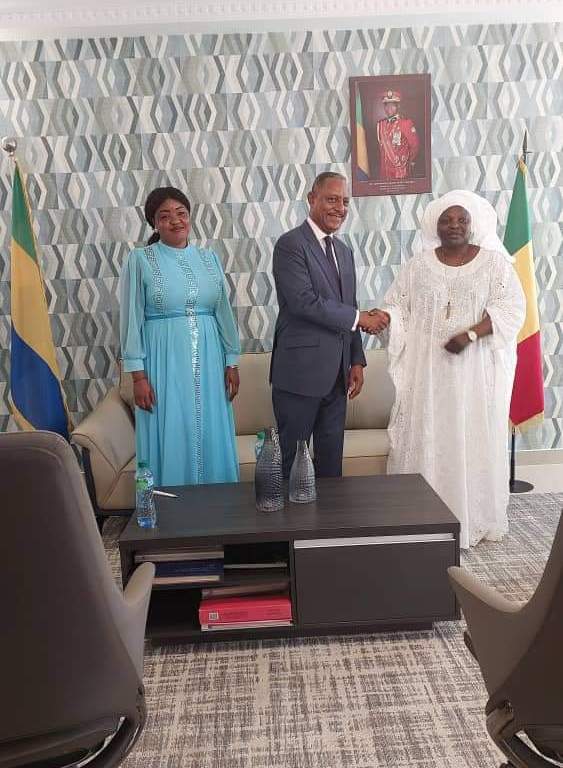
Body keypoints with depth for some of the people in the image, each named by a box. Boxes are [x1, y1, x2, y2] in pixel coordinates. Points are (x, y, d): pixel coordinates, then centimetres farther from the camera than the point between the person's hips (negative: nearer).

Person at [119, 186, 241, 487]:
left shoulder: (209, 257, 9)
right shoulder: (140, 259, -2)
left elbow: (223, 312, 11)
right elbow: (131, 319, -4)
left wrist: (232, 362, 7)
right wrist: (138, 375, -9)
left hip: (208, 360, 4)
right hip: (164, 361, -3)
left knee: (212, 440, 8)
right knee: (170, 442, 2)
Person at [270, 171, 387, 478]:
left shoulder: (344, 251, 16)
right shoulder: (290, 244, -9)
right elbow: (304, 302, -20)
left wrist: (357, 360, 11)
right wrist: (360, 318, -14)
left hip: (336, 374, 7)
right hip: (300, 372, -7)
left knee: (331, 459, 14)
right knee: (292, 461, 4)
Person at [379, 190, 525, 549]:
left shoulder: (494, 261, 2)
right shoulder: (419, 264, 8)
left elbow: (511, 308, -6)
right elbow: (398, 305, 5)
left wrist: (470, 334, -20)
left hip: (475, 369, -1)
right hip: (427, 367, 2)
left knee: (473, 441, 4)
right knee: (427, 439, 2)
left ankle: (474, 519, 17)